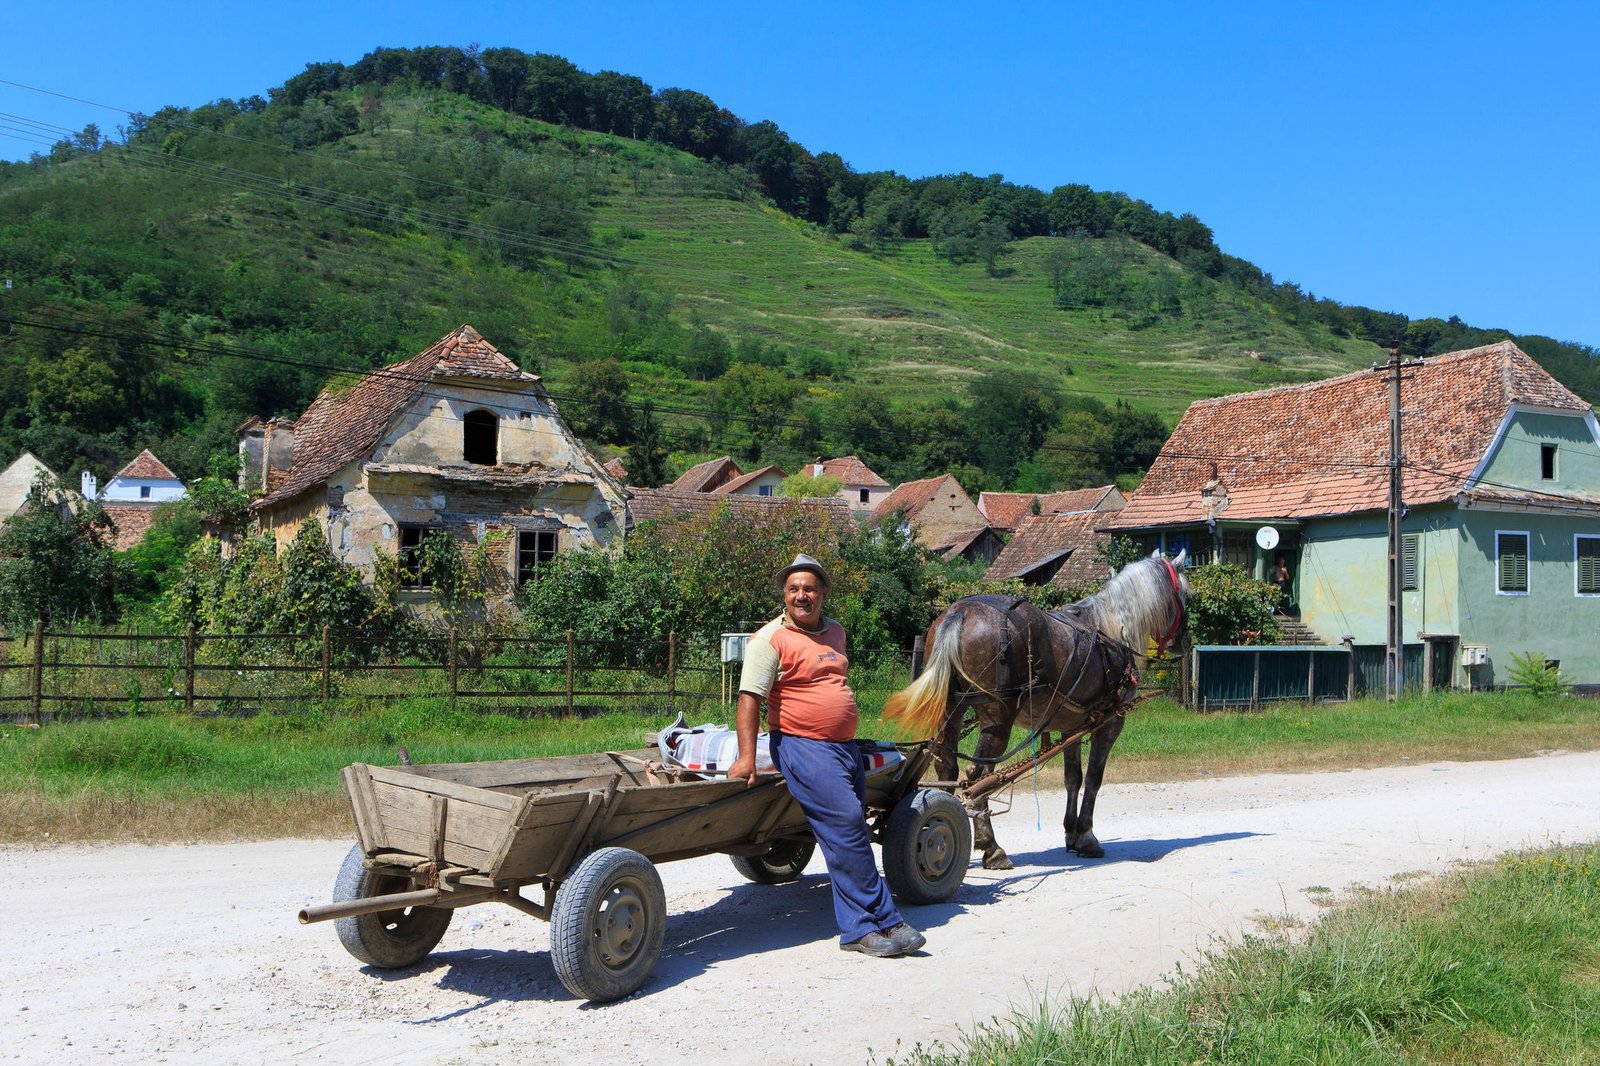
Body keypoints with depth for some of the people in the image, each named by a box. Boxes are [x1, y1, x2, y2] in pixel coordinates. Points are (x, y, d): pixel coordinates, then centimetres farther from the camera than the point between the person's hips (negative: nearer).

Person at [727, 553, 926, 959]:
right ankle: (880, 921, -4)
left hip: (845, 744, 8)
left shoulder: (835, 632, 15)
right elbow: (749, 697, -16)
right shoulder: (771, 639, -9)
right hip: (803, 747, -8)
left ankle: (860, 928, 13)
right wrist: (746, 757, -25)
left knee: (851, 835, 7)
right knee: (847, 826, -13)